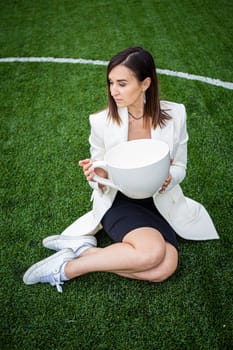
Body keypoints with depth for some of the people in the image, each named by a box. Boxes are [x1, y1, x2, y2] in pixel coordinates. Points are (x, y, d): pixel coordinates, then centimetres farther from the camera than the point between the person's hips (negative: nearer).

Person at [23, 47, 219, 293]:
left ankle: (82, 249, -11)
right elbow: (101, 180, 1)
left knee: (166, 267, -24)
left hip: (160, 202, 3)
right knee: (152, 252, -32)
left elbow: (179, 167, 4)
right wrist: (96, 176, -23)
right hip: (118, 201, -3)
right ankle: (71, 260, -13)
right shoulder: (101, 121, -11)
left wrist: (168, 179, -19)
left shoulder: (174, 114, -7)